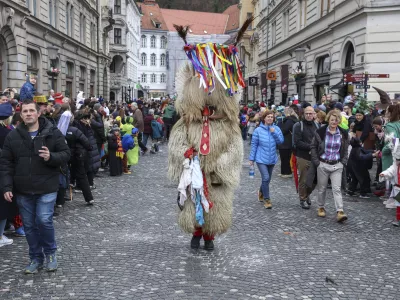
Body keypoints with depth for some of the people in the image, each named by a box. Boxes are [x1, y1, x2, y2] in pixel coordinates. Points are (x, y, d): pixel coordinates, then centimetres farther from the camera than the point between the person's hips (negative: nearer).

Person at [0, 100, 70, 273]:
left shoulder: (52, 133, -3)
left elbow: (66, 154, -1)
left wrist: (51, 157, -22)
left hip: (46, 188, -3)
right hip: (23, 190, 3)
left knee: (44, 220, -11)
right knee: (29, 225, 10)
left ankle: (50, 253, 15)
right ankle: (35, 258, 25)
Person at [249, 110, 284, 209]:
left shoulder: (276, 129, -1)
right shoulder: (258, 130, -7)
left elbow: (281, 141, -6)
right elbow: (254, 145, -2)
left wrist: (274, 133, -18)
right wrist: (251, 158, 0)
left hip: (272, 159, 4)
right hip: (261, 159, -4)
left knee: (267, 179, 16)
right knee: (266, 178, -16)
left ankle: (261, 193, 43)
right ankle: (267, 200, -5)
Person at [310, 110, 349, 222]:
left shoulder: (343, 134, 3)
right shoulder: (320, 132, -4)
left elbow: (345, 150, 15)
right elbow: (313, 147, 3)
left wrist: (343, 162, 5)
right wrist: (316, 161, -2)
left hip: (337, 165, 1)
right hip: (323, 164, -1)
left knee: (337, 188, -8)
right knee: (322, 188, 10)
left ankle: (340, 212, -12)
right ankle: (321, 208, 28)